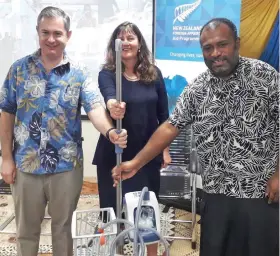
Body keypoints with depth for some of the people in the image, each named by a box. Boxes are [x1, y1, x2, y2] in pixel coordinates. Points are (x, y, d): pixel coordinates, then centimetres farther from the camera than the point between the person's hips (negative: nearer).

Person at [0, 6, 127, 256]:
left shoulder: (79, 74, -5)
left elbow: (95, 107, -19)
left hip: (66, 166, -1)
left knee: (63, 227, 18)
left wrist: (110, 131, -40)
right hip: (25, 165, 1)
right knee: (26, 229, 18)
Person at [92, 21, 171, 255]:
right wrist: (112, 104, -52)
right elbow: (108, 94, -29)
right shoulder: (107, 73, -6)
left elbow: (163, 114, 6)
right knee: (114, 208, 6)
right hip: (114, 153, -2)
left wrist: (165, 149, 5)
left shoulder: (154, 73, 2)